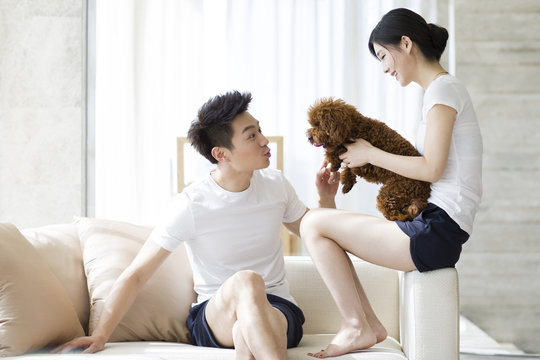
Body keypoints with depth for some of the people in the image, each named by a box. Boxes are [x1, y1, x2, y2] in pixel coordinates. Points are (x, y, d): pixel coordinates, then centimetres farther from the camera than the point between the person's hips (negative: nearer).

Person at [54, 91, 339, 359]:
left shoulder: (275, 185, 2)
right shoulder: (191, 205, -12)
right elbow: (136, 275, -10)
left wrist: (326, 199, 0)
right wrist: (99, 337, -16)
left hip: (278, 309, 2)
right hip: (213, 318, -1)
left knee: (248, 331, -38)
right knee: (246, 280, -38)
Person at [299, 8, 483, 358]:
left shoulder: (443, 88, -11)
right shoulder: (444, 89, 19)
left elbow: (432, 169, -18)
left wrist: (370, 154, -7)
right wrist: (361, 153, 11)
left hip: (437, 233, -10)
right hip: (438, 228, 10)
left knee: (314, 223, -9)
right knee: (320, 222, 13)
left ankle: (357, 328, 0)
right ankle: (370, 323, 12)